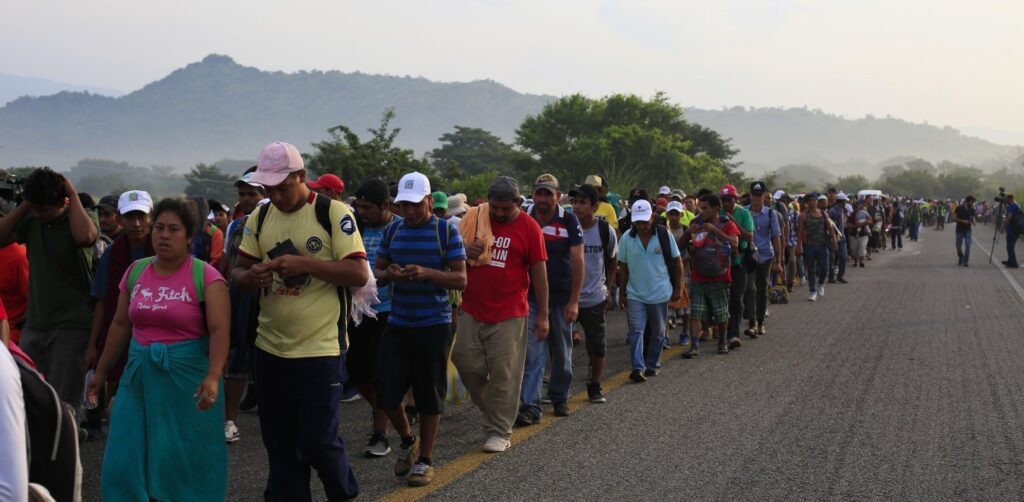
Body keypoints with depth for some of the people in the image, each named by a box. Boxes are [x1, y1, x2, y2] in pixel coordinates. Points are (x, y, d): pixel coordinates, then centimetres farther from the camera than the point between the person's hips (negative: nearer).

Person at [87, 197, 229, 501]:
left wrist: (213, 377, -31)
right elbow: (120, 325, 13)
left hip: (187, 374, -5)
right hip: (140, 373, 5)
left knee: (185, 458, 3)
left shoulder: (205, 276, -10)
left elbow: (219, 331, -18)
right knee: (128, 456, 5)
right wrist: (101, 372, 14)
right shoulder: (135, 271, 6)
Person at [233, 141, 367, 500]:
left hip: (320, 349, -5)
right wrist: (251, 276, -14)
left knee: (318, 440, 1)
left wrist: (304, 263, -24)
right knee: (279, 443, 11)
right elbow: (237, 272, 10)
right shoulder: (260, 218, 7)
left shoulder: (334, 213, -8)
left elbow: (359, 273, -14)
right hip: (270, 349, 5)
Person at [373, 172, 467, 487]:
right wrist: (389, 274, -12)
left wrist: (427, 273, -24)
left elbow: (461, 279, -8)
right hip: (397, 324, 4)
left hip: (434, 325, -4)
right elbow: (376, 270, 13)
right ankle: (407, 440, 30)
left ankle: (425, 459, 18)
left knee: (429, 395, 3)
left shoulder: (446, 231, -5)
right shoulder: (393, 231, 7)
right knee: (386, 391, 3)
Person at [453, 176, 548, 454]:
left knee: (503, 373, 0)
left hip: (509, 315, -3)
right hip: (472, 309, 4)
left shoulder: (529, 227, -4)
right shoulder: (474, 219, 4)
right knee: (465, 361, 5)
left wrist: (543, 314, 0)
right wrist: (465, 251, -9)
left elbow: (539, 272, 0)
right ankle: (492, 410, 28)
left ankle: (499, 431, 11)